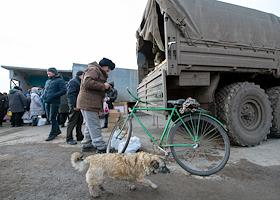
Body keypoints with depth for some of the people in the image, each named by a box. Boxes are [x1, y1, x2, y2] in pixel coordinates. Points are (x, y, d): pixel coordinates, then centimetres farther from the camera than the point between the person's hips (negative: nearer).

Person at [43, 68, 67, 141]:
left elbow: (63, 90, -14)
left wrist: (53, 96, -20)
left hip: (54, 102, -8)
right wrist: (44, 95, 8)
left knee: (52, 118, -4)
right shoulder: (48, 81, 19)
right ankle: (57, 130, 30)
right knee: (50, 117, 13)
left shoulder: (59, 80, -5)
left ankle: (52, 134, 10)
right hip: (48, 102, 8)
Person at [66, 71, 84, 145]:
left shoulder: (79, 82, 20)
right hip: (75, 106, -10)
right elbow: (70, 94, -19)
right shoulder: (73, 82, -10)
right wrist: (74, 105, -23)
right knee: (72, 122, -4)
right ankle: (69, 138, 5)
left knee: (80, 122, 14)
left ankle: (79, 136, 24)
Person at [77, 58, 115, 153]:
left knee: (90, 126, 17)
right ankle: (101, 148, -3)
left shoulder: (99, 72, 25)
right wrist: (103, 86, -20)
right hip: (88, 103, -11)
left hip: (90, 103, 11)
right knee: (95, 126, -8)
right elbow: (87, 82, -26)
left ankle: (87, 145, 28)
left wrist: (106, 87, 11)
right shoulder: (93, 69, -8)